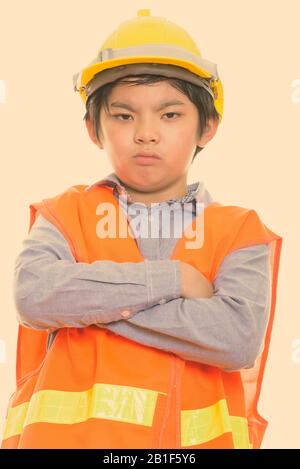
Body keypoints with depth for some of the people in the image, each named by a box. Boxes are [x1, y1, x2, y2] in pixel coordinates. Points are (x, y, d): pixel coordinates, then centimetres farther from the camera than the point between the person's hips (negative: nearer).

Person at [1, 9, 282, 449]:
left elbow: (238, 337, -12)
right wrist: (171, 279, -11)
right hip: (72, 432, 1)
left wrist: (88, 295, -10)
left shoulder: (239, 232, 5)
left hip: (194, 436, 0)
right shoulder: (65, 215, 7)